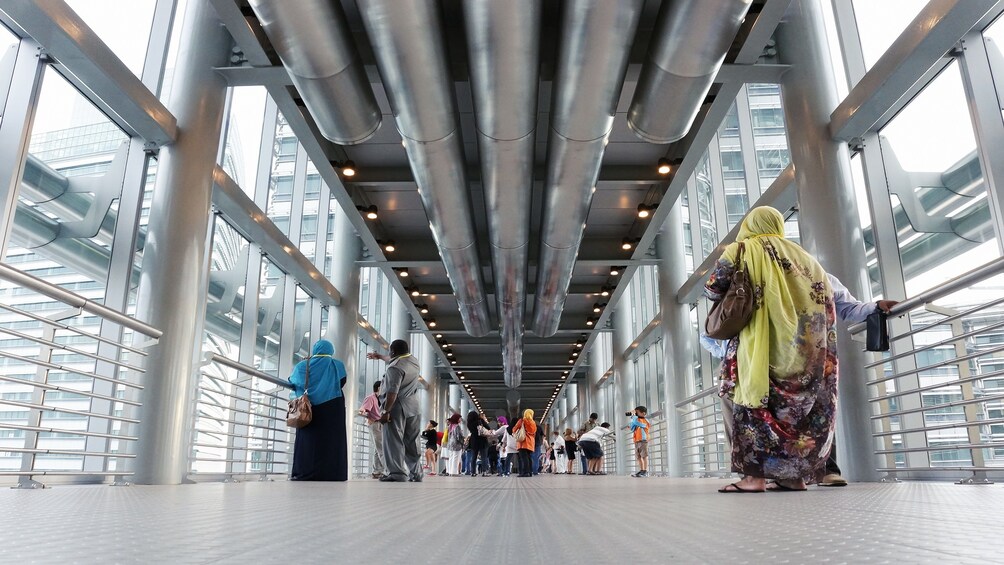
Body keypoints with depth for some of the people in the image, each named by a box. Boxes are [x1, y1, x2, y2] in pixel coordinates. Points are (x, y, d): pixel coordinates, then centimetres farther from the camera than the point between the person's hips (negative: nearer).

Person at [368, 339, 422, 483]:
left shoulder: (394, 368, -14)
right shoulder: (413, 361, 11)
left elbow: (392, 392, -22)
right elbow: (394, 360, 32)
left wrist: (386, 411, -20)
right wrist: (379, 356, 44)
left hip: (398, 407, -8)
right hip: (414, 408, 8)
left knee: (394, 441, -6)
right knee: (412, 443, 13)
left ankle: (397, 473, -12)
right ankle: (416, 474, 14)